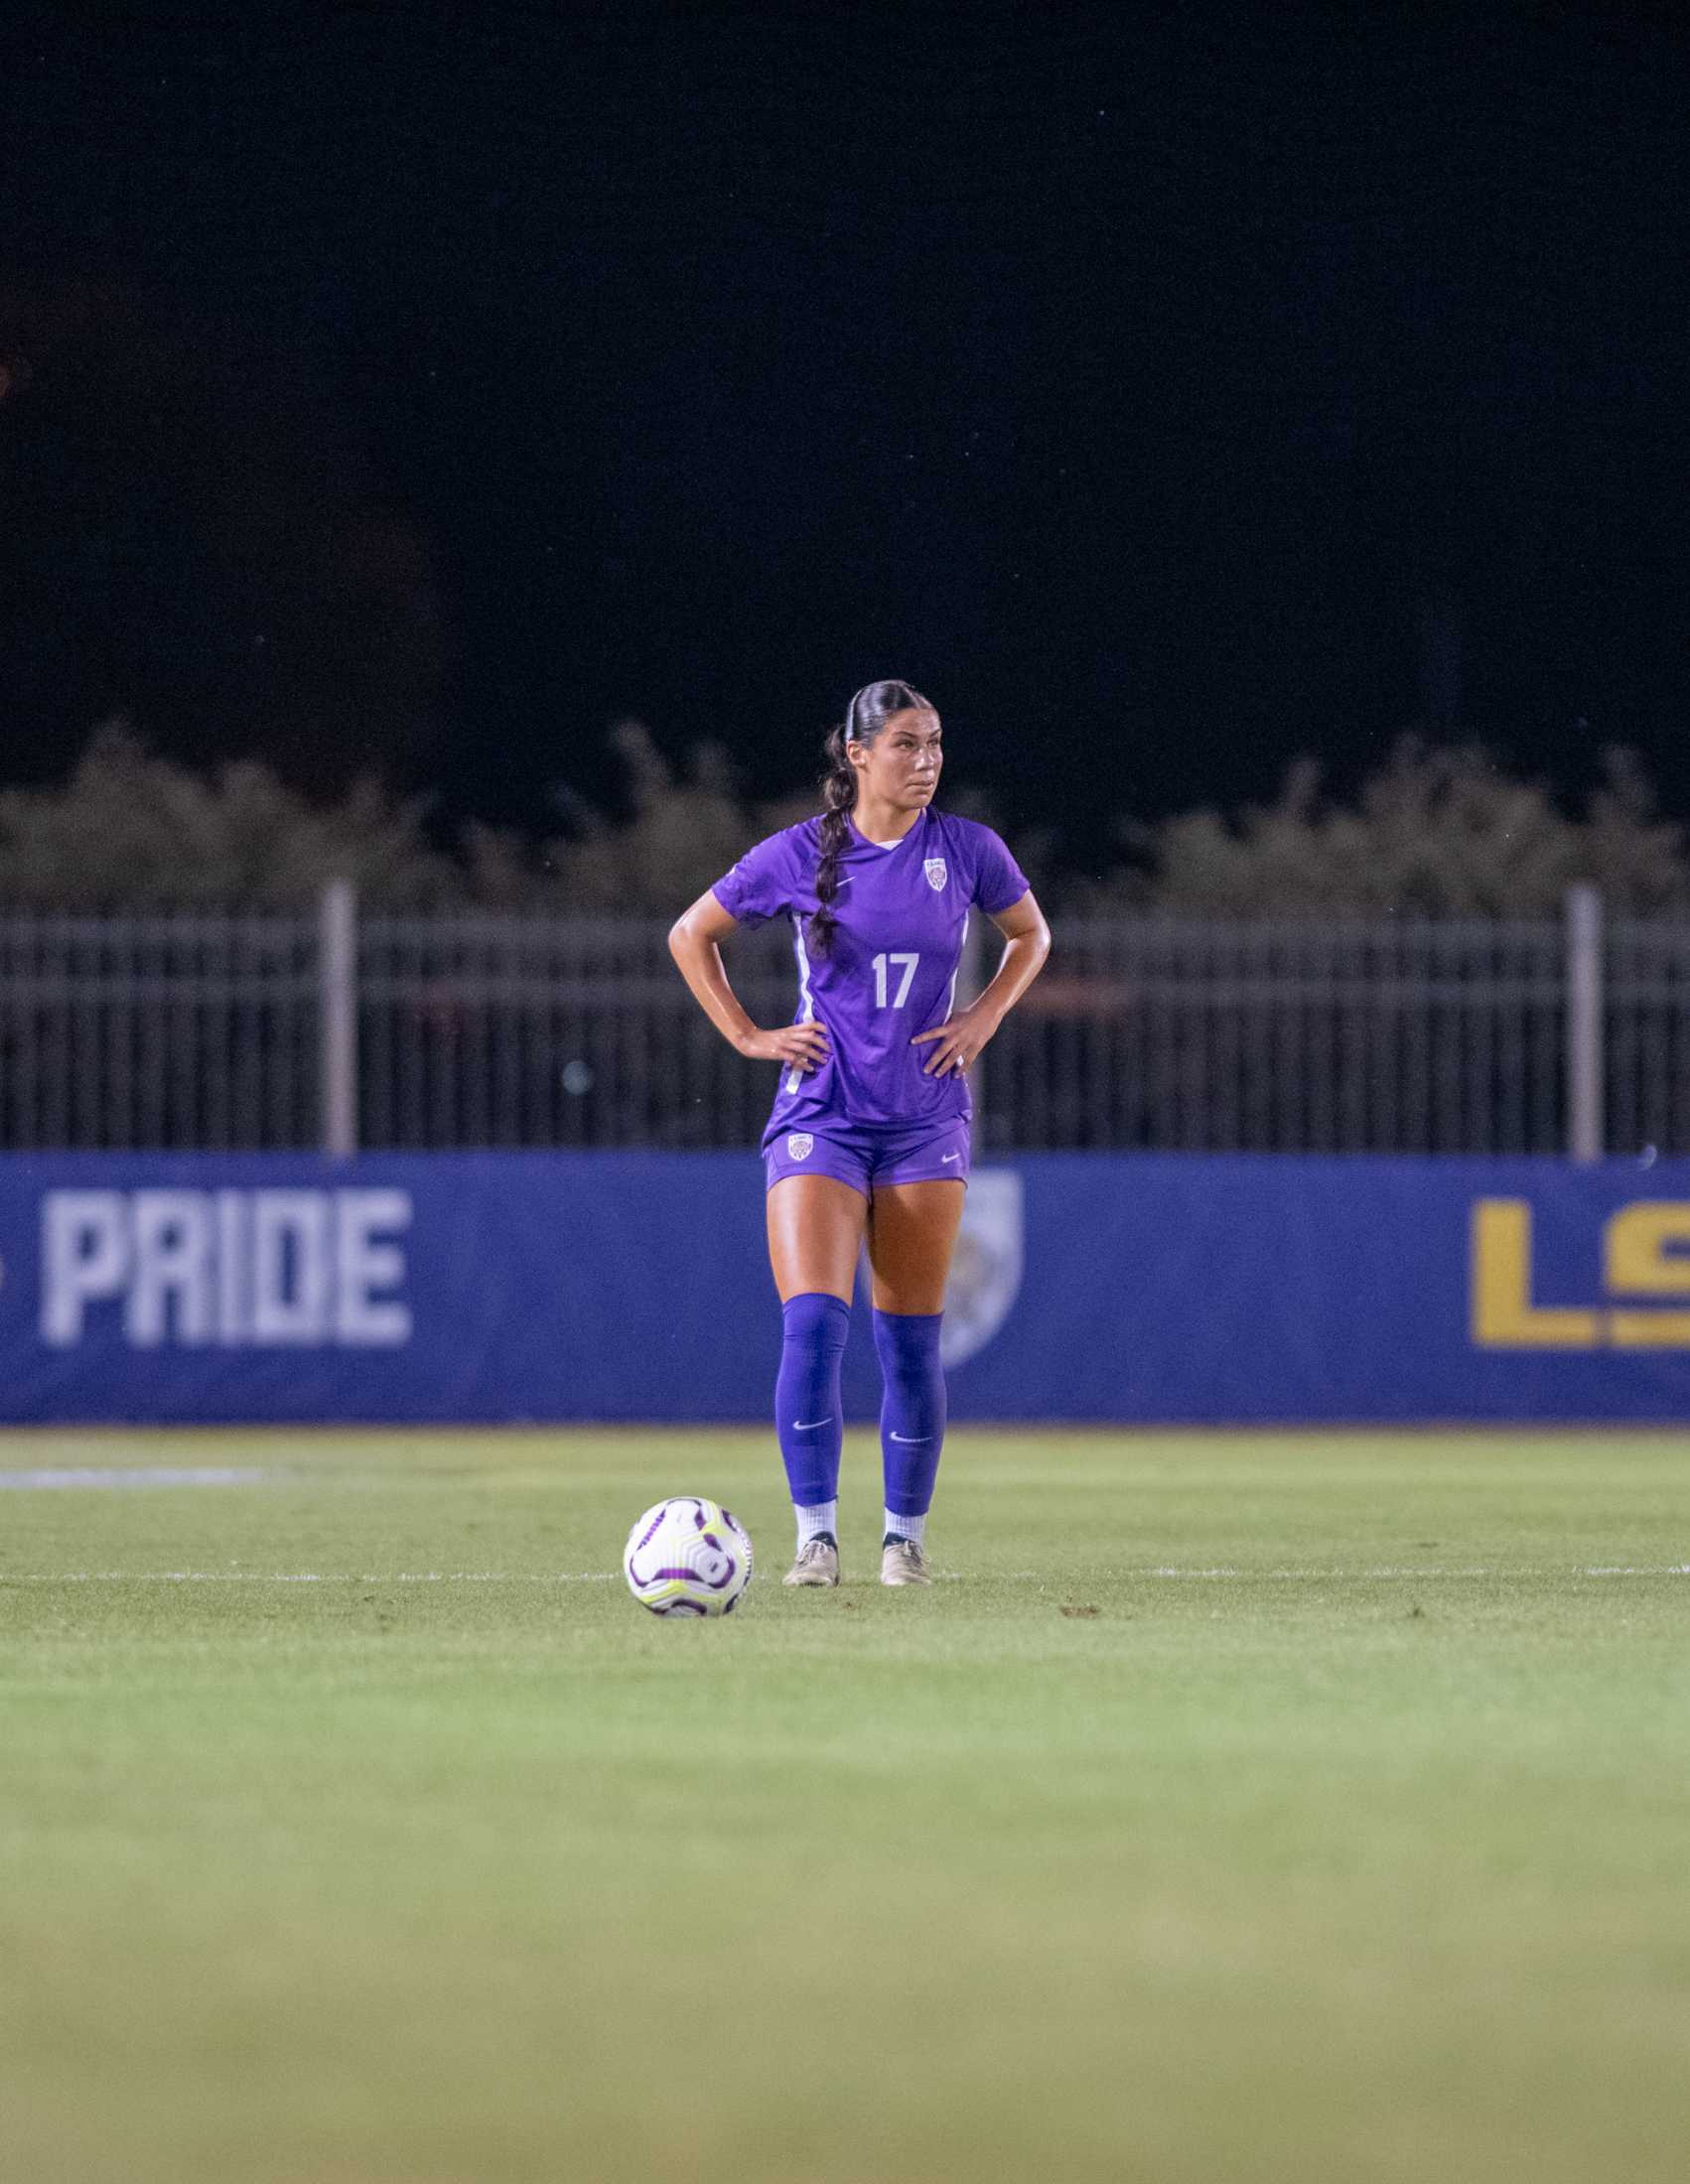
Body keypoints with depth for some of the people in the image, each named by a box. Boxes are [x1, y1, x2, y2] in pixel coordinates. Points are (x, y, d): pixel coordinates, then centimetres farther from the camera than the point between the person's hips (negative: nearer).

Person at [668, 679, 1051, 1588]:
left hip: (925, 1120, 2)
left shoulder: (967, 850, -1)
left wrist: (984, 1018, 4)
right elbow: (690, 937, 10)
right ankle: (816, 1537, -12)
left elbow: (1030, 936, 18)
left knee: (911, 1341, 4)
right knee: (812, 1324, -15)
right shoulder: (798, 855, -4)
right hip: (820, 1115, -2)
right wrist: (747, 1036, 1)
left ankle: (905, 1537, 15)